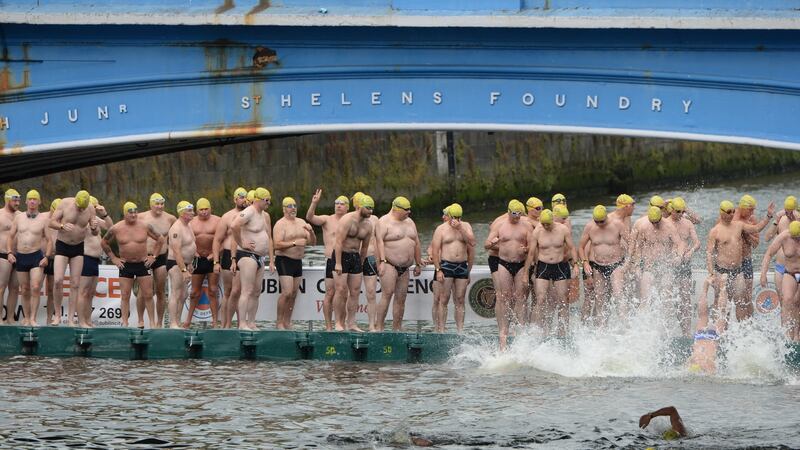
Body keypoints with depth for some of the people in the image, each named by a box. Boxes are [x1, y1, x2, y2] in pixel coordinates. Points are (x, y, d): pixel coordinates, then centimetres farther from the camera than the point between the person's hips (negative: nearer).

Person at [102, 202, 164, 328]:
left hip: (143, 264, 0)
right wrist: (113, 258, 5)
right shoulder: (116, 229, -4)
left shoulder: (145, 226, -4)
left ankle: (152, 323, 3)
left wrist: (153, 256, 3)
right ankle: (125, 323, 2)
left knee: (148, 295, -1)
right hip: (125, 265, 0)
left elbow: (160, 239, 9)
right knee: (125, 296, -1)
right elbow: (104, 243, 11)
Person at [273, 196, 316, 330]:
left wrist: (311, 232, -6)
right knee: (287, 292, -15)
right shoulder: (281, 224, -7)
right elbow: (277, 245, -17)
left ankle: (287, 322, 12)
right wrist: (295, 243, -24)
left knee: (294, 294, 6)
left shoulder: (301, 223, 15)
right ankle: (279, 322, -8)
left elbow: (313, 242, 14)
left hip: (298, 262, 7)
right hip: (284, 260, -7)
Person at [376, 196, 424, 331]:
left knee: (401, 299, 5)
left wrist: (418, 264, 21)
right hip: (389, 265, -7)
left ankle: (397, 328, 10)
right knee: (387, 294, -16)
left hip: (404, 268, 7)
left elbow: (417, 244, 23)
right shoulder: (384, 222, -5)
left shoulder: (409, 222, 18)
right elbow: (380, 241, -16)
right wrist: (382, 261, -26)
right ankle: (379, 327, -16)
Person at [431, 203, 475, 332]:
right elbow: (435, 250, -2)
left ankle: (460, 330, 4)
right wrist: (438, 270, -10)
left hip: (462, 266, 3)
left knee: (460, 301, 3)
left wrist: (460, 228, -13)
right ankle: (440, 330, -7)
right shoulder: (441, 229, 3)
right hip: (446, 265, -3)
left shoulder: (466, 226, 11)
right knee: (444, 299, -6)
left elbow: (472, 242, -5)